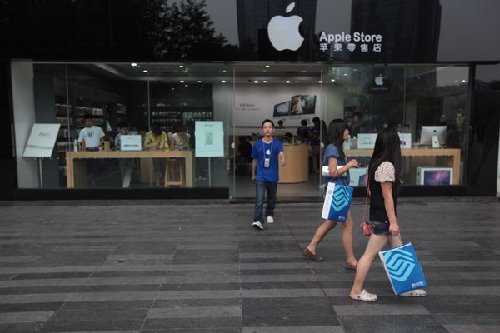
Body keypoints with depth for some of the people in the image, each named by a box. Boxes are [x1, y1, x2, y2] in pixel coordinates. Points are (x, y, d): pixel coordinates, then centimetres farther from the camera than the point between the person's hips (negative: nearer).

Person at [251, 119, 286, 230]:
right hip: (260, 176, -1)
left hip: (273, 176, 2)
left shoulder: (277, 143, -2)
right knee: (259, 200, -14)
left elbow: (281, 153, -21)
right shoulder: (257, 144, -1)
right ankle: (257, 221, -18)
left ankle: (269, 214, 40)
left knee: (272, 198, 17)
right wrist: (253, 174, 19)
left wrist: (283, 160, -45)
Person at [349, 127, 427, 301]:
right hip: (383, 217, -10)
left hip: (377, 213, 10)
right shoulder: (387, 165, -19)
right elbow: (387, 195, -20)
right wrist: (393, 221, -17)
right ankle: (356, 290, 10)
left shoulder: (375, 163, 9)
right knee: (370, 254, -1)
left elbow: (370, 190, 15)